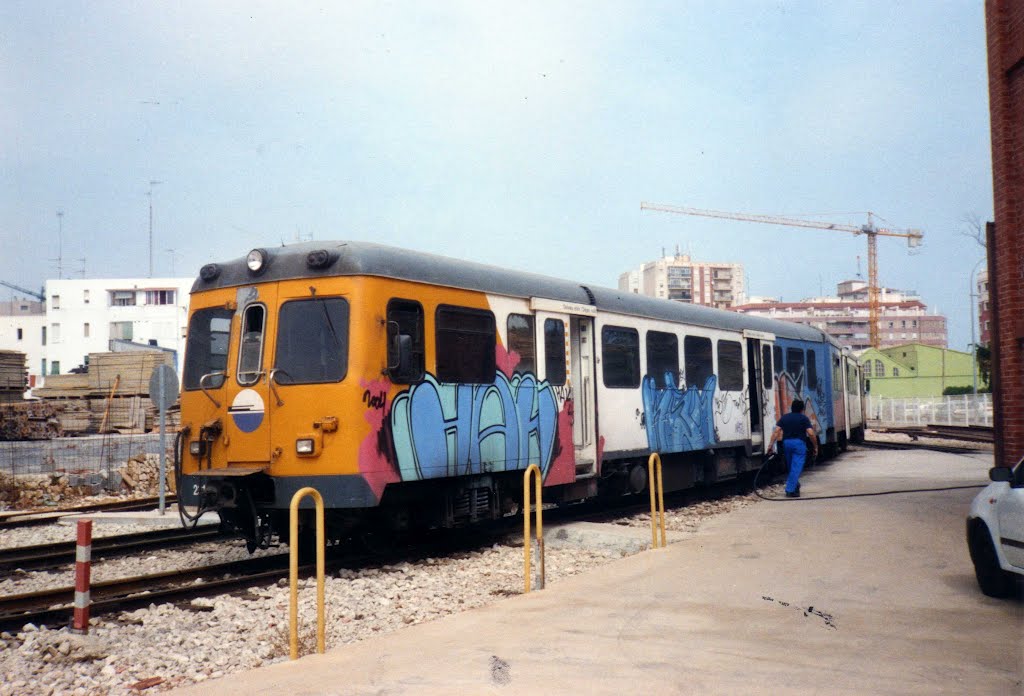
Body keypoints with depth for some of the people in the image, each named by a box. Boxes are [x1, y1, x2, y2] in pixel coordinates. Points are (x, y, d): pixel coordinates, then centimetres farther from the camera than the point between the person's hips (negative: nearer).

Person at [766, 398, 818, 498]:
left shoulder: (784, 418, 11)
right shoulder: (804, 419, 1)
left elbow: (776, 431, 0)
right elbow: (811, 433, -9)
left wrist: (770, 445, -3)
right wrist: (815, 447, 1)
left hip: (786, 443, 4)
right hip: (799, 443, -4)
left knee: (792, 467, 20)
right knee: (796, 468, -6)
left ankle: (795, 486, 33)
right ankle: (790, 490, -13)